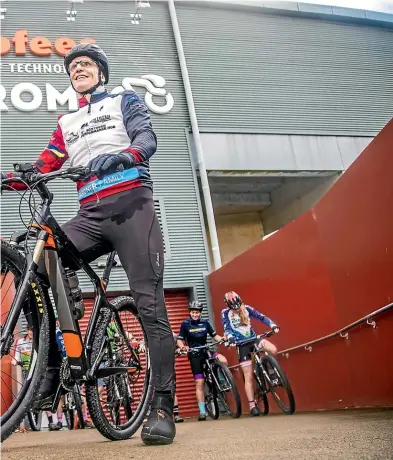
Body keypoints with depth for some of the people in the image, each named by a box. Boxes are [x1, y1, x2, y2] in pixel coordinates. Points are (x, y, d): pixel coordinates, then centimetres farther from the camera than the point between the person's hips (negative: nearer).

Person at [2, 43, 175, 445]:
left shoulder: (124, 100, 17)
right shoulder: (66, 123, 28)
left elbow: (147, 138, -2)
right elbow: (45, 165, 15)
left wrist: (121, 156, -26)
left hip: (131, 205, -4)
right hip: (91, 214, 4)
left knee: (149, 305, -10)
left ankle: (162, 407, -8)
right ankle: (52, 369, -10)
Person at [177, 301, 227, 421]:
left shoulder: (205, 323, 2)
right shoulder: (185, 324, -5)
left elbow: (215, 336, 6)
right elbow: (179, 340, -4)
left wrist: (223, 338, -14)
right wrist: (182, 346, -25)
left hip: (207, 351, 2)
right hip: (194, 355, -2)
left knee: (223, 361, -26)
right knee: (199, 383, -5)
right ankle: (202, 412, 4)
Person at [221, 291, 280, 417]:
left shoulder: (246, 308, 2)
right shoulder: (225, 313, -4)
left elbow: (261, 317, -3)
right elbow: (227, 328, -12)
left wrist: (273, 325, -19)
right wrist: (230, 337, -34)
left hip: (254, 338, 3)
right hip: (241, 344, -3)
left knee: (273, 350, -26)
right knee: (248, 376, -6)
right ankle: (252, 406, 2)